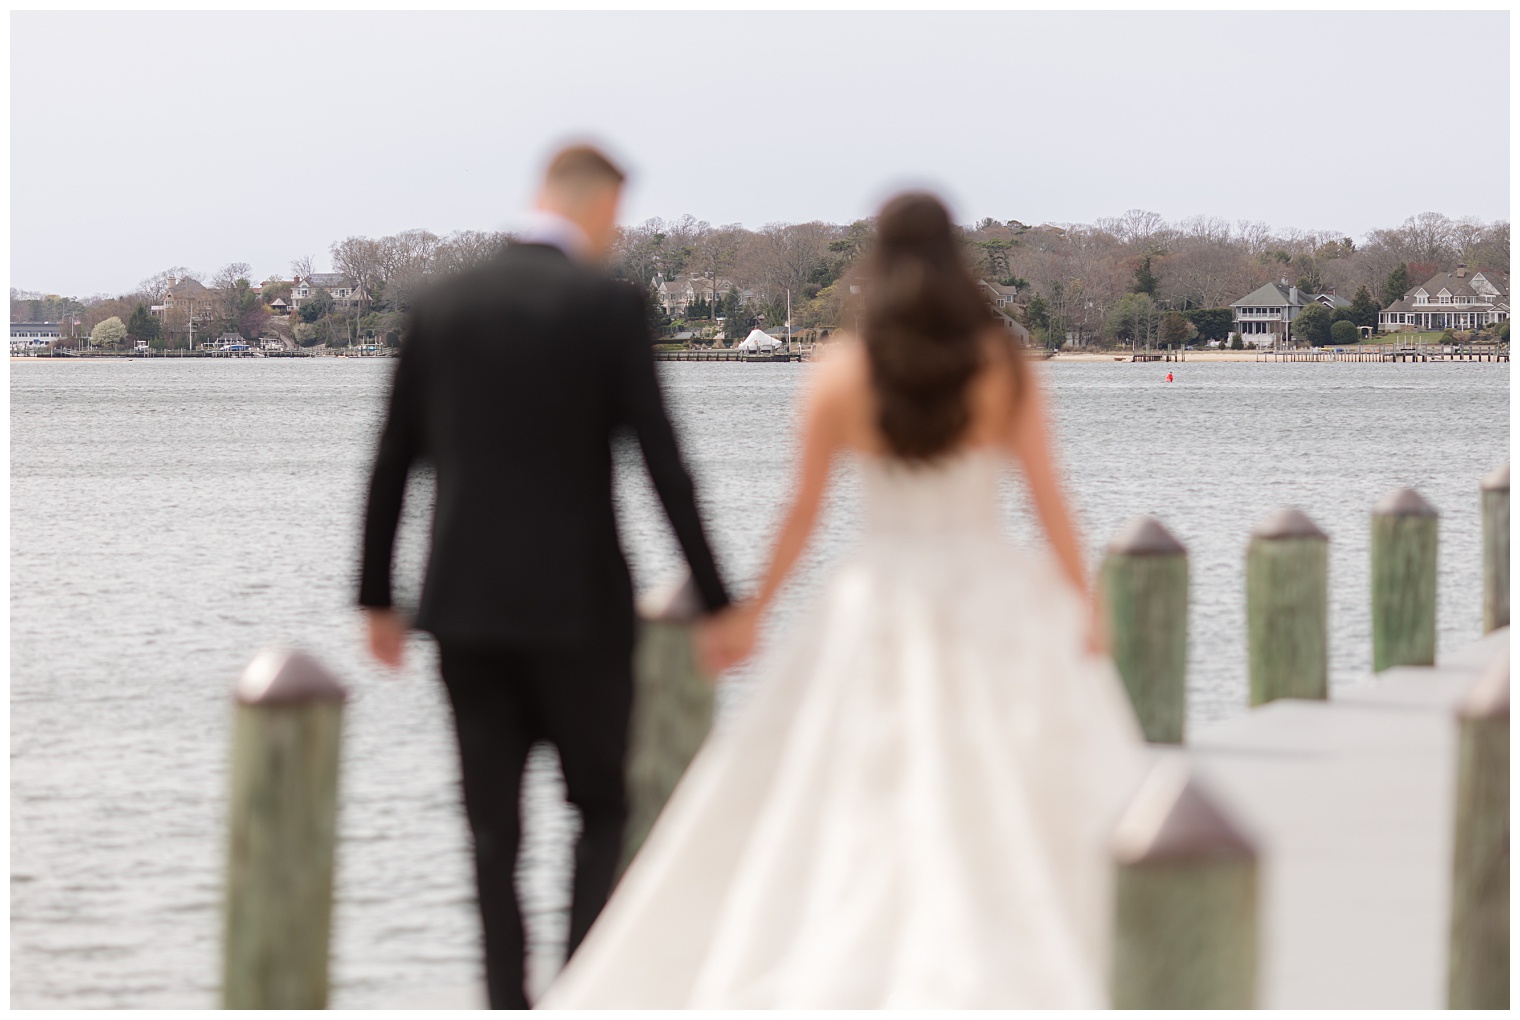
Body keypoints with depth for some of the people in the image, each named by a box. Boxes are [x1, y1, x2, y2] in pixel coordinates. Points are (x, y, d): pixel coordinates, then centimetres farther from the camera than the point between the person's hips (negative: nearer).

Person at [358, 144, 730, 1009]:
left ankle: (509, 1001, 7)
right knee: (603, 808, 10)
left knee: (493, 824, 8)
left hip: (463, 604, 3)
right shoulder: (611, 306, -7)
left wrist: (377, 597, 17)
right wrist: (718, 603, -5)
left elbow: (392, 465, 9)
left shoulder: (442, 306, 6)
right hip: (575, 603, -3)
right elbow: (663, 461, -10)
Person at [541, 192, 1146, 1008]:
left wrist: (750, 612, 13)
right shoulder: (1003, 367, -4)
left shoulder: (841, 375, -3)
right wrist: (1084, 606, 4)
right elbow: (1050, 500, -5)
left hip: (879, 605, 1)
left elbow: (803, 513, 1)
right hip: (994, 603, -1)